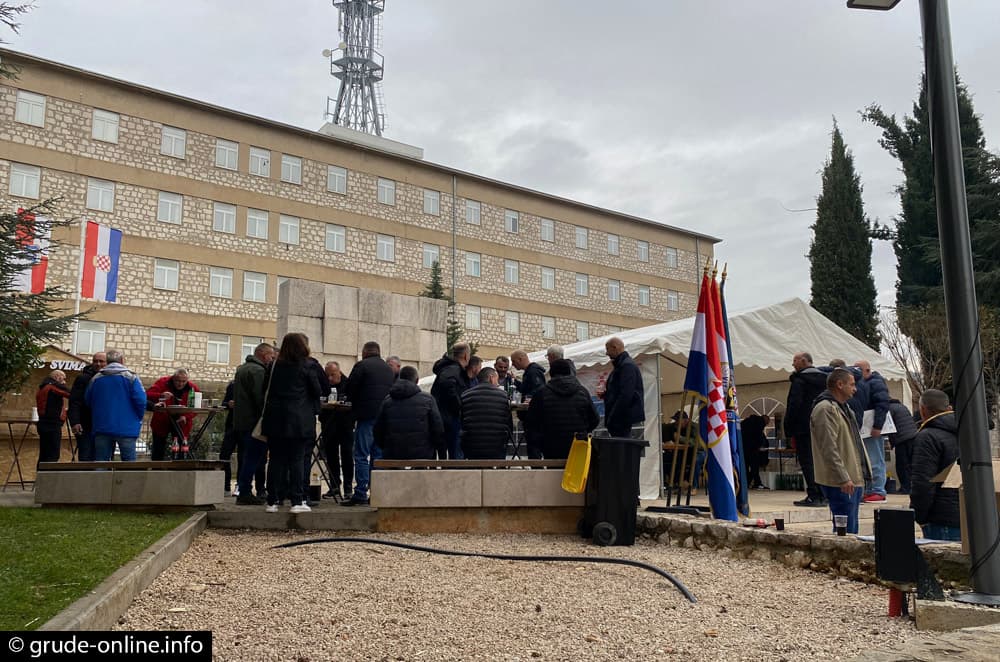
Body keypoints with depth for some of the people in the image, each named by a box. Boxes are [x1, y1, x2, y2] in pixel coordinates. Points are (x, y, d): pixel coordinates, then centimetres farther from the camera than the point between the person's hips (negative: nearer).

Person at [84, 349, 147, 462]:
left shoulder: (96, 378, 5)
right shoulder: (130, 377, -6)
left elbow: (87, 401, 12)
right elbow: (141, 400, -13)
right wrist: (138, 419, 3)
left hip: (101, 428, 3)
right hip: (127, 428, -3)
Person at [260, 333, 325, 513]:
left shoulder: (275, 365, 7)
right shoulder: (306, 366, -4)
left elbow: (265, 388, 14)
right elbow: (317, 391, 0)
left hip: (275, 419, 3)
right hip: (298, 420, -3)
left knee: (276, 460, 5)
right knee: (296, 460, -1)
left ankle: (273, 501, 6)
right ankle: (297, 501, -2)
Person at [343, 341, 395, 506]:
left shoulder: (361, 366, -3)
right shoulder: (388, 369, 15)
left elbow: (350, 391, -4)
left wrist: (356, 404, 14)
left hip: (367, 415, -6)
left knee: (361, 456, -3)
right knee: (378, 455, 10)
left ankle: (360, 494, -7)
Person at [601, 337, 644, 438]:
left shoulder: (627, 365, -14)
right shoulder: (621, 364, 20)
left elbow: (625, 395, -22)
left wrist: (611, 418, -20)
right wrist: (605, 394, 9)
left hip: (624, 417, -10)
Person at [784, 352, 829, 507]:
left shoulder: (799, 380, -9)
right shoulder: (824, 379, 15)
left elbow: (793, 405, -15)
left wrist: (789, 429, -10)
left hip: (804, 427, -7)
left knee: (807, 461, -6)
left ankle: (813, 497, -9)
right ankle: (822, 496, 13)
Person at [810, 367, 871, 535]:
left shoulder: (843, 408, 21)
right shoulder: (825, 409, -14)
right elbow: (829, 449, -21)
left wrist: (860, 476, 22)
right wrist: (843, 478, -23)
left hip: (854, 480, 10)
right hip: (840, 483, -10)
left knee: (851, 529, 13)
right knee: (846, 529, -9)